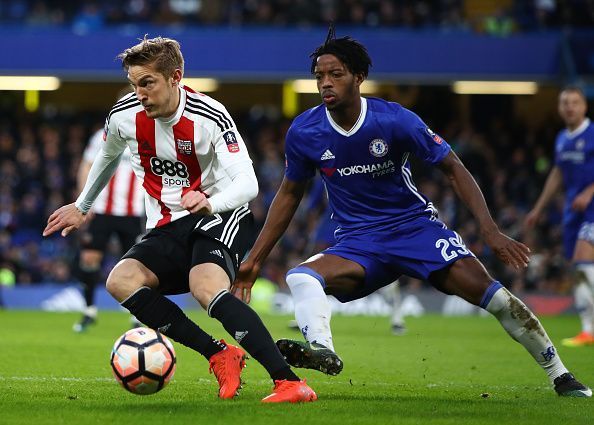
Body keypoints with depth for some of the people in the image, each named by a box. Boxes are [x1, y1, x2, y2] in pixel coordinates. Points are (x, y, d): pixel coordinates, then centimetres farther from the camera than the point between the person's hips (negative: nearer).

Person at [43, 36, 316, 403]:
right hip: (167, 229, 6)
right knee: (121, 281, -24)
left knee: (206, 288, -36)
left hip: (219, 217, -6)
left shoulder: (208, 117, -17)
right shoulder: (125, 116, -2)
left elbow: (247, 184, -25)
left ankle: (290, 383, -40)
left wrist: (210, 204, -46)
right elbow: (108, 155, 24)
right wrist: (82, 207, 33)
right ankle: (220, 355, -19)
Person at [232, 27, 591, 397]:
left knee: (484, 289, -19)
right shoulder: (303, 132, -5)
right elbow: (290, 194, 11)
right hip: (358, 244, 3)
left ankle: (560, 376, -6)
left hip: (416, 226, -2)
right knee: (301, 277, -27)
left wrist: (491, 231, -16)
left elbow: (453, 168, -7)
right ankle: (321, 350, -54)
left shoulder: (394, 120, -14)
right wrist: (255, 259, 10)